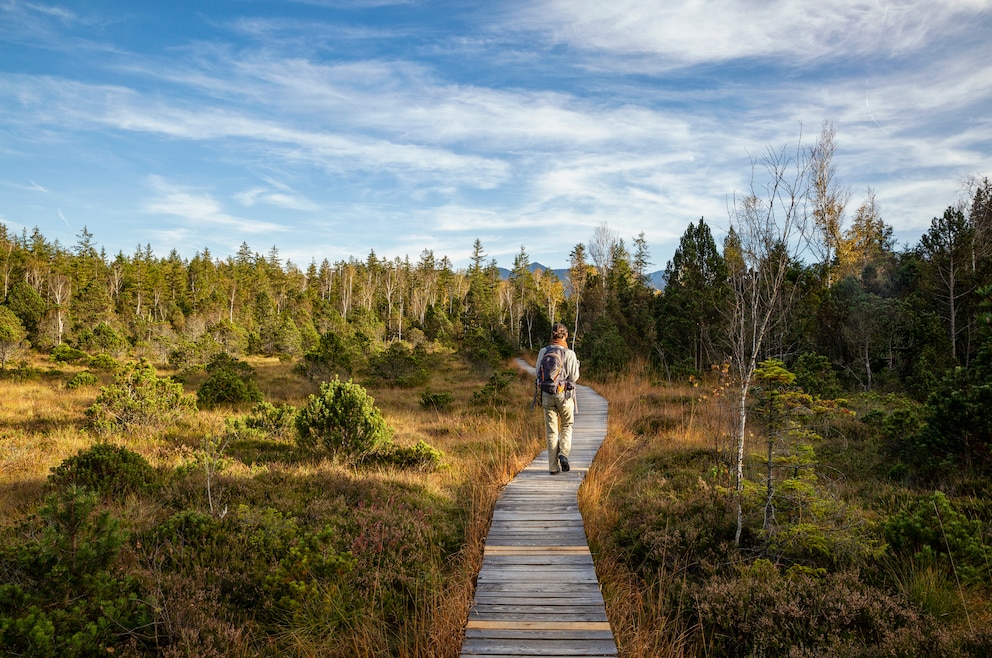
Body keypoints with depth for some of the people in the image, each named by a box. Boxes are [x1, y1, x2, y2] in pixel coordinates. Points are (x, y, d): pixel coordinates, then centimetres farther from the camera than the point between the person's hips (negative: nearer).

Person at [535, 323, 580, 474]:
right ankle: (563, 454, -3)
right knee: (566, 426, 19)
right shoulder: (569, 354, -10)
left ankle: (553, 466, 9)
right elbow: (573, 377, -8)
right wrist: (576, 365, 10)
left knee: (551, 430, 8)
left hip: (547, 395, 2)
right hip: (565, 394, -2)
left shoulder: (543, 352, -3)